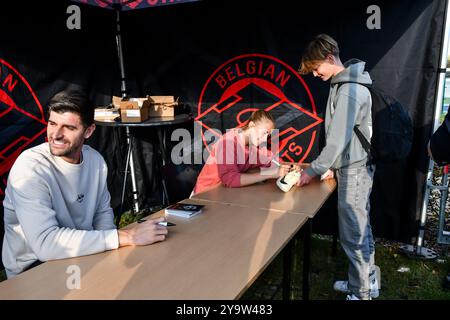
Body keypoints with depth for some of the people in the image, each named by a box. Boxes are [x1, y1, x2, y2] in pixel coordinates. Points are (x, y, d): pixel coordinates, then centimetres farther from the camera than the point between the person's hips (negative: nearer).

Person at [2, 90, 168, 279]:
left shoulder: (96, 159, -4)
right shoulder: (30, 168, -23)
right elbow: (45, 243, -33)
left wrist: (106, 242, -14)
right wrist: (125, 237, -32)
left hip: (81, 254, 6)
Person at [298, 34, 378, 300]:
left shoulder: (349, 90, -18)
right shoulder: (344, 85, 13)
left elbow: (339, 138, -21)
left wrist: (314, 170, -13)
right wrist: (332, 166, 13)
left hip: (354, 170, -10)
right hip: (354, 167, 10)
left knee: (353, 234, -2)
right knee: (361, 228, 17)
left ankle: (361, 293, 12)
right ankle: (367, 282, 31)